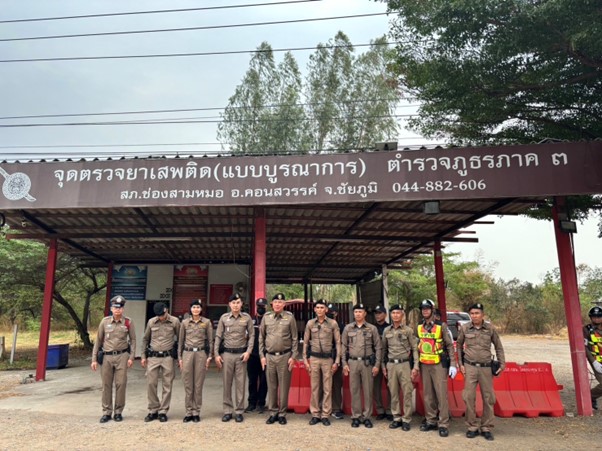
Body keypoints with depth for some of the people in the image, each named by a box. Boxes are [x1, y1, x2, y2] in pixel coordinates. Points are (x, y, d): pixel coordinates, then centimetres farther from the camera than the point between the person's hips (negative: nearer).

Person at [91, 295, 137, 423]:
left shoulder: (128, 322, -1)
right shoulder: (105, 321, 1)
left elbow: (133, 340, 3)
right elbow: (98, 340, 5)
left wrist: (131, 357, -4)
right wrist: (94, 359, 3)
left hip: (122, 356, -1)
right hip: (107, 356, 1)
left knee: (121, 384, 1)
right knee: (106, 385, 7)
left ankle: (118, 412, 15)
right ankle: (107, 412, 19)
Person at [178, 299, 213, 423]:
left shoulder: (207, 322, 2)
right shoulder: (185, 322, 5)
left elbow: (210, 340, 5)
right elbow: (180, 341, 9)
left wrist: (209, 356, -1)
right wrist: (179, 358, 5)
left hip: (201, 354, -1)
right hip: (187, 353, 1)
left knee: (198, 385, 3)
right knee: (188, 385, 3)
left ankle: (196, 412, 13)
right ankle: (189, 412, 13)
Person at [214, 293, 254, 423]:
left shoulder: (247, 317, 1)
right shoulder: (224, 318, 2)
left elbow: (251, 335, 3)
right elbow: (218, 336, 4)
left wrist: (248, 351, -7)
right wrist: (216, 354, -1)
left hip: (241, 354, -1)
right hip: (227, 353, 1)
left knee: (240, 383, 4)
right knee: (227, 383, 6)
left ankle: (239, 411, 14)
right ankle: (227, 411, 17)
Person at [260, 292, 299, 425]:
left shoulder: (290, 317, -2)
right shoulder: (266, 317, 4)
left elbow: (295, 338, 0)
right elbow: (261, 338, 8)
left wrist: (293, 356, -4)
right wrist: (262, 356, 4)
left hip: (285, 356, -2)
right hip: (269, 356, 2)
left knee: (284, 386, 5)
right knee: (271, 386, 8)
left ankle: (282, 413, 16)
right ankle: (273, 413, 20)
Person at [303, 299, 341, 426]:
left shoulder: (333, 323, -1)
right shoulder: (310, 323, 4)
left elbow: (338, 343, 1)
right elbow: (305, 342, 8)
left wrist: (337, 361, -2)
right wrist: (305, 360, 4)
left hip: (328, 359, -1)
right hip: (314, 358, 1)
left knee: (327, 388, 3)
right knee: (315, 388, 6)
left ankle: (325, 415, 13)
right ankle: (315, 414, 16)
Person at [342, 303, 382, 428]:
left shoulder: (372, 328, 2)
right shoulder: (348, 328, 5)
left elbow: (378, 347, 3)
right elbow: (344, 347, 7)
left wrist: (377, 365, -3)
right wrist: (344, 363, 1)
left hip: (367, 363, -1)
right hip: (352, 362, 1)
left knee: (368, 390, 4)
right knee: (354, 390, 6)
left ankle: (366, 416, 16)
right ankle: (356, 416, 16)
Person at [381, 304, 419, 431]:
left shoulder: (408, 330, -2)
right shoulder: (386, 331, 7)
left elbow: (414, 349, -3)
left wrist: (415, 366, -8)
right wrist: (383, 366, 11)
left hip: (405, 364, -3)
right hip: (391, 365, 3)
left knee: (407, 393, 1)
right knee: (393, 393, 9)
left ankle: (406, 420, 11)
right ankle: (396, 418, 20)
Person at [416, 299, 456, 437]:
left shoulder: (441, 326, -5)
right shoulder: (418, 327, 7)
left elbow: (450, 345, -4)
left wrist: (453, 364, -8)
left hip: (439, 364, -4)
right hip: (424, 365, 4)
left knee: (441, 394, -3)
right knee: (428, 395, 10)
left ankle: (443, 424, 5)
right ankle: (430, 421, 21)